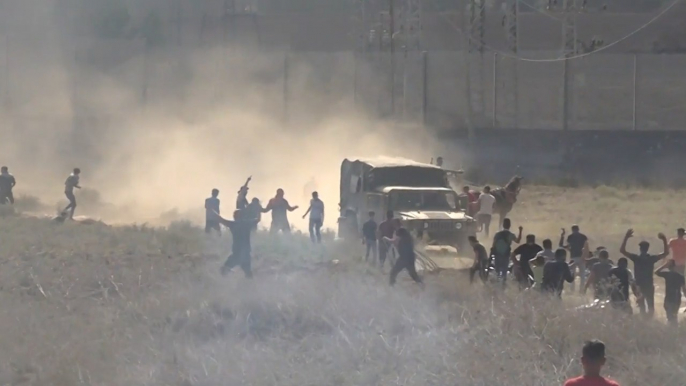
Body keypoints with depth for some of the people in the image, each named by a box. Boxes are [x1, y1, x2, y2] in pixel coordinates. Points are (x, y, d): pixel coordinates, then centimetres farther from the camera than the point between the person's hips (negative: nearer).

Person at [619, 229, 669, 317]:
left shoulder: (636, 258, -12)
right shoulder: (652, 258, -8)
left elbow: (622, 250, -12)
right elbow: (666, 253, 2)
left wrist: (626, 237, -12)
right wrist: (664, 240, 0)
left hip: (639, 286, -1)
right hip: (649, 286, 1)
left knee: (641, 305, 9)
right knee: (650, 305, 11)